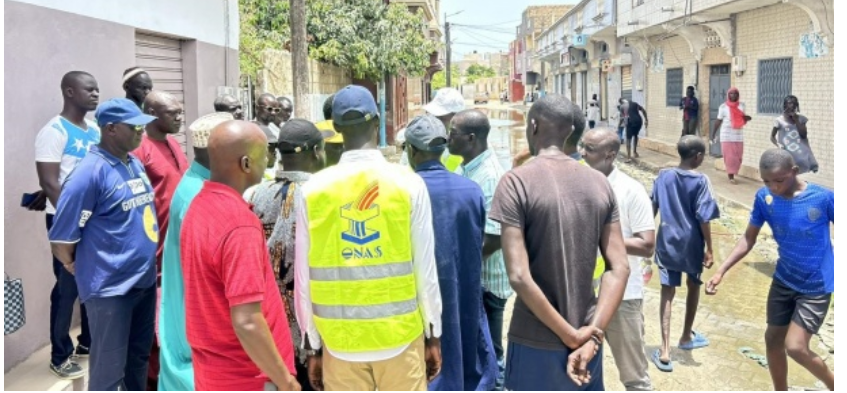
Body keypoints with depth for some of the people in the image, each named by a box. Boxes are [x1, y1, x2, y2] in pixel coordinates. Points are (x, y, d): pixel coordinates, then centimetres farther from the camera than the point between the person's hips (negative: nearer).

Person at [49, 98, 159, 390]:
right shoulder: (90, 172, -18)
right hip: (110, 287, -8)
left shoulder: (136, 164, 7)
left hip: (145, 280, 8)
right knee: (109, 368, 5)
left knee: (139, 356, 21)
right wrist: (88, 270, -1)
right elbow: (61, 240, -16)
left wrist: (147, 263, 15)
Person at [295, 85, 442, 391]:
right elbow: (425, 267, -4)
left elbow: (304, 277, -1)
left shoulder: (311, 190, -5)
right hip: (400, 333, -1)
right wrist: (433, 334, 8)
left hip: (338, 337, 1)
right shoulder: (408, 184, -7)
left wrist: (312, 345, 9)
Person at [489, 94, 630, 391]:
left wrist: (571, 335, -12)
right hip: (585, 338, 5)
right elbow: (619, 268, -1)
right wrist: (592, 336, -6)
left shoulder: (517, 182, -13)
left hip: (537, 344, -5)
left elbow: (519, 276, -20)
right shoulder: (600, 183, 3)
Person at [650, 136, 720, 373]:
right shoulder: (700, 181, -13)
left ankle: (665, 351, -6)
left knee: (667, 293, 2)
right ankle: (687, 337, 38)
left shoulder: (664, 176, -1)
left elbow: (653, 208, 5)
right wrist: (709, 249, -9)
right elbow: (703, 218, -15)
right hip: (691, 244, -2)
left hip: (667, 242, 2)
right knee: (694, 286, 22)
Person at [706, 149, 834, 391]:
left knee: (795, 347, -11)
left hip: (817, 286, -5)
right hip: (783, 280, 5)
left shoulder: (824, 198, -20)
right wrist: (721, 271, -7)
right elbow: (748, 239, 1)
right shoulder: (764, 198, -9)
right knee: (773, 339, 13)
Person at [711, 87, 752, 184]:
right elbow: (718, 121, 0)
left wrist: (747, 117, -7)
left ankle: (732, 173, 18)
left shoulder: (742, 105, 5)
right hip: (727, 136, -3)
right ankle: (731, 176, 3)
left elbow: (744, 119, 18)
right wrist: (712, 135, -1)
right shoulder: (723, 106, -4)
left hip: (738, 135, 3)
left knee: (738, 157, 3)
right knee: (729, 157, -4)